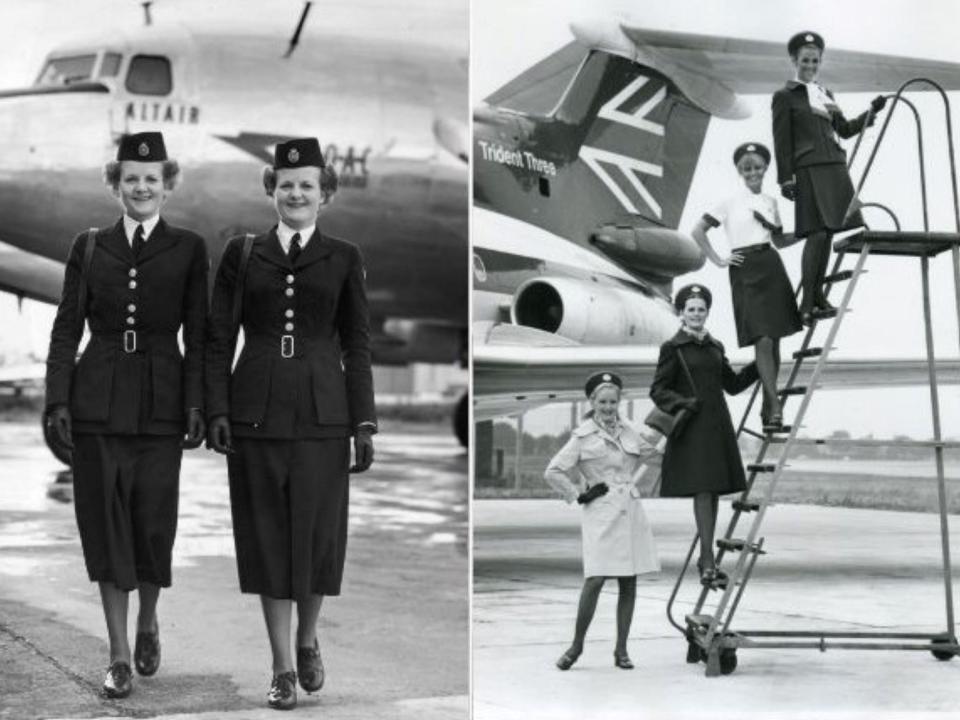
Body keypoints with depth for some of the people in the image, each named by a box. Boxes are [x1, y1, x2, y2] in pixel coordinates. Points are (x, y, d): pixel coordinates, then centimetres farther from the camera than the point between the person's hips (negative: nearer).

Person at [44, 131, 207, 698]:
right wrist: (59, 401, -2)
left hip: (159, 401, -1)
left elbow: (198, 336, 1)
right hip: (98, 401, 1)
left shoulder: (189, 249, 4)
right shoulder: (89, 247, 8)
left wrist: (197, 405, -6)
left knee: (154, 521, 1)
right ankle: (120, 658, 8)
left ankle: (147, 624, 30)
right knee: (106, 524, 1)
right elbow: (66, 330, 7)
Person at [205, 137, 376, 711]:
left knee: (319, 533, 3)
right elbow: (219, 339, 6)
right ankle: (283, 668, 13)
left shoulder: (343, 258, 6)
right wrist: (217, 411, -3)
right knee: (267, 537, 3)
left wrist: (365, 422, 0)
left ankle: (308, 640, 30)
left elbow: (358, 345, 6)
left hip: (321, 413, 0)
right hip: (256, 412, 0)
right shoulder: (241, 254, 6)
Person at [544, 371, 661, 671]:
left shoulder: (627, 432, 10)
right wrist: (579, 495, -5)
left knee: (628, 581, 3)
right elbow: (553, 472, -5)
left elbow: (651, 452, 29)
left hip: (630, 510, 5)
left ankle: (621, 649, 9)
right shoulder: (583, 436, -3)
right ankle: (576, 644, 0)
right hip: (601, 513, -5)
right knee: (596, 579, -13)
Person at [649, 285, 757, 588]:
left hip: (717, 424, 6)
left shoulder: (715, 346, 15)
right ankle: (708, 562, -16)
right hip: (692, 427, -6)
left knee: (713, 491, 7)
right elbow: (658, 390, -3)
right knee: (703, 491, -14)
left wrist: (761, 364, 14)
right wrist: (681, 402, -19)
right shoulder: (673, 348, -2)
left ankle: (705, 557, 17)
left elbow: (733, 384, 22)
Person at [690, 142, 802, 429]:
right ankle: (775, 406, -14)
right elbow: (698, 232, 3)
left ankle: (768, 407, 13)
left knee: (774, 340, 4)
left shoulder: (770, 202, 15)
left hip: (771, 267, 4)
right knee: (763, 340, -13)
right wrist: (718, 260, -2)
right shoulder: (730, 203, 3)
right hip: (745, 270, -4)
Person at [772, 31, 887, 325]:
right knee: (817, 233, -13)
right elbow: (781, 141, -3)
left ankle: (818, 298, 13)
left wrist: (871, 112, 9)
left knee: (826, 233, 5)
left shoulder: (825, 94, 21)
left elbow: (845, 129, 22)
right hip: (809, 170, -6)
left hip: (835, 168, 6)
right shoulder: (785, 96, 2)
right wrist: (786, 178, -10)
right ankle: (807, 305, -13)